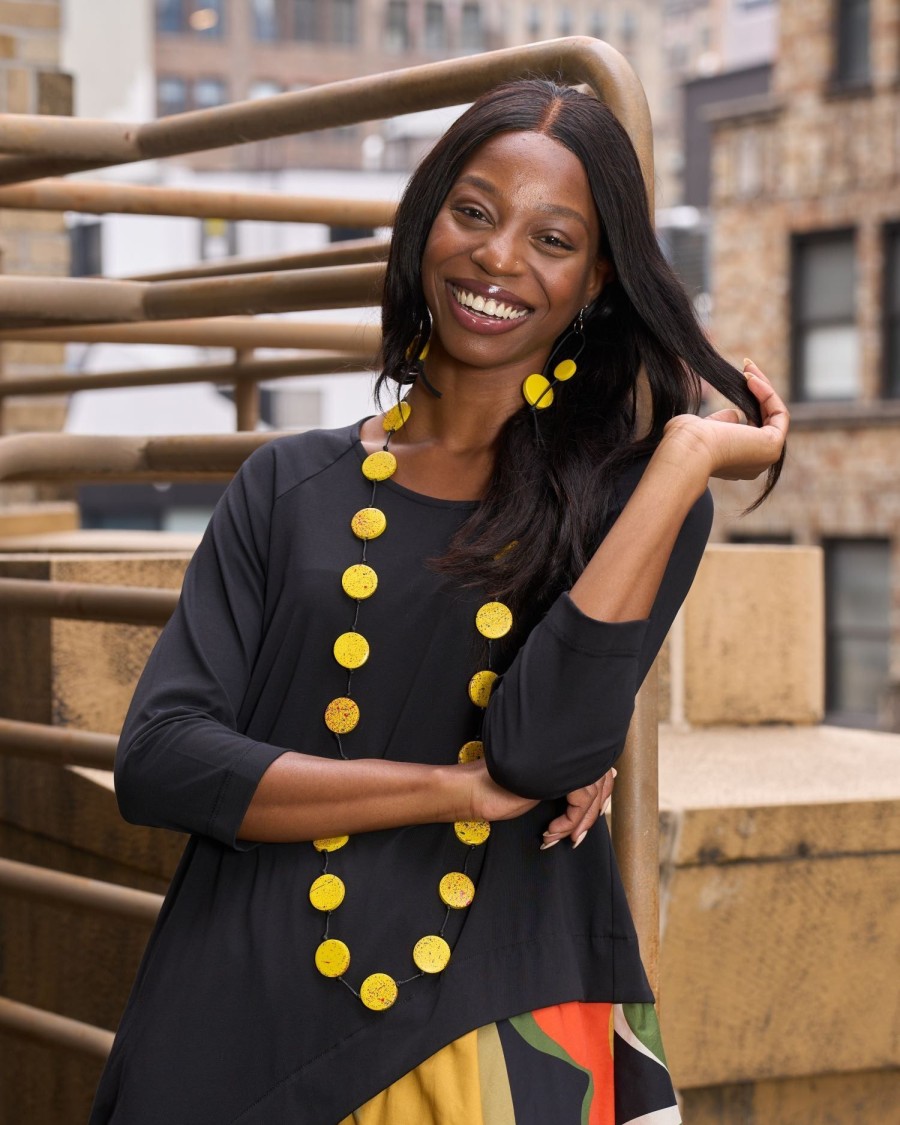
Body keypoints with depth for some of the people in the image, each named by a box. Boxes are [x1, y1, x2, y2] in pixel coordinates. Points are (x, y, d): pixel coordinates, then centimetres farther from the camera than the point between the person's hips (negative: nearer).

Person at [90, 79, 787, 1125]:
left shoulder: (636, 494, -1)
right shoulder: (291, 487, 3)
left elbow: (543, 744, -17)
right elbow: (157, 759, -8)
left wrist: (689, 456, -15)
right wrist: (463, 789, -14)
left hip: (499, 1037, -1)